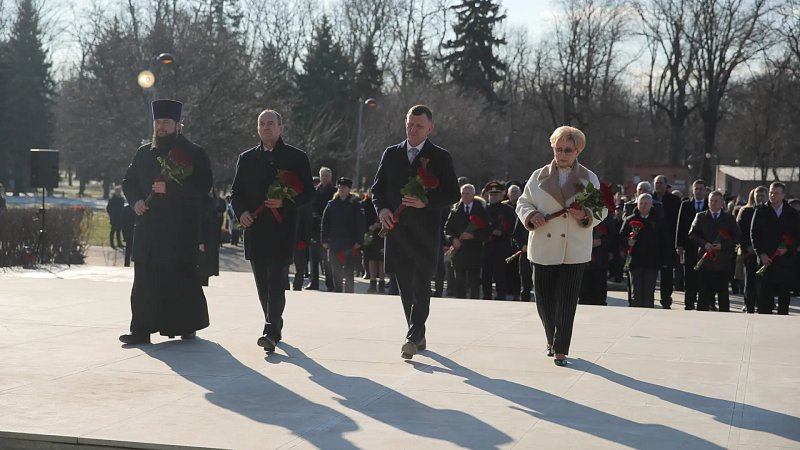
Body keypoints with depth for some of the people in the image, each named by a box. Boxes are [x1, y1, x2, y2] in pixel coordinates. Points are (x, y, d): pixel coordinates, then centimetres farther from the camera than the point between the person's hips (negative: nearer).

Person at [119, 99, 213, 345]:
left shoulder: (194, 153, 0)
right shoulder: (144, 153, 16)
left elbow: (203, 185, -10)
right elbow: (129, 181, 20)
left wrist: (170, 188, -19)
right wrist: (135, 200, -1)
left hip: (180, 230, -4)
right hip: (148, 228, 4)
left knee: (181, 279, 0)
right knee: (144, 279, -1)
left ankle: (186, 326, 15)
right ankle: (142, 329, 0)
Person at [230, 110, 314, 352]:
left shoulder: (296, 157, 3)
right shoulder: (246, 158, 13)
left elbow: (308, 192, 1)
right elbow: (236, 192, 15)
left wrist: (285, 203, -15)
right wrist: (241, 212, -5)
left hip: (282, 231, -4)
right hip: (255, 229, 4)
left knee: (276, 282, -12)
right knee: (262, 284, 9)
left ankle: (271, 332, -17)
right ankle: (275, 325, 24)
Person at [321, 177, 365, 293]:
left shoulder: (355, 204, -1)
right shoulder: (331, 204, 7)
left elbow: (360, 224, -5)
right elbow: (325, 223, 5)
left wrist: (358, 241, -12)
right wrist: (324, 240, -1)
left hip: (350, 244, -3)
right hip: (334, 243, 3)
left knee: (349, 271, 3)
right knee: (336, 271, 8)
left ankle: (349, 293, 7)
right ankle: (337, 291, 15)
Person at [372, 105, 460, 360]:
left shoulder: (440, 157, 1)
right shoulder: (391, 154, 11)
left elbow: (453, 194, -2)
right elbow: (378, 188, 14)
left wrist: (426, 202, -16)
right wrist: (381, 209, -6)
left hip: (425, 231, -4)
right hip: (396, 230, 4)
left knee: (421, 285, -10)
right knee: (405, 287, 8)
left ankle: (412, 338, -13)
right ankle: (419, 336, 18)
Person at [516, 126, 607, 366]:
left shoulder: (589, 179, 6)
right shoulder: (538, 176, 8)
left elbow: (602, 210, 7)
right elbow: (523, 204, 10)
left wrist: (585, 215, -14)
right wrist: (532, 215, -12)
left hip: (574, 251, -2)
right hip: (543, 249, 2)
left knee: (566, 300, -5)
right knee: (544, 299, 6)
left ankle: (561, 349, 3)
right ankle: (552, 340, 30)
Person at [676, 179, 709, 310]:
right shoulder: (685, 205, 8)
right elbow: (680, 226, 6)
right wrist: (679, 245, -1)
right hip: (689, 246, 1)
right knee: (689, 277, 3)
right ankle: (689, 303, 7)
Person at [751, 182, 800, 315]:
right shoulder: (761, 212, 6)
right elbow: (754, 234, 3)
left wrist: (788, 249, -9)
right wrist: (761, 253, -6)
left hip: (785, 260, 1)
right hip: (766, 258, -1)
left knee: (784, 293, 3)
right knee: (765, 294, -4)